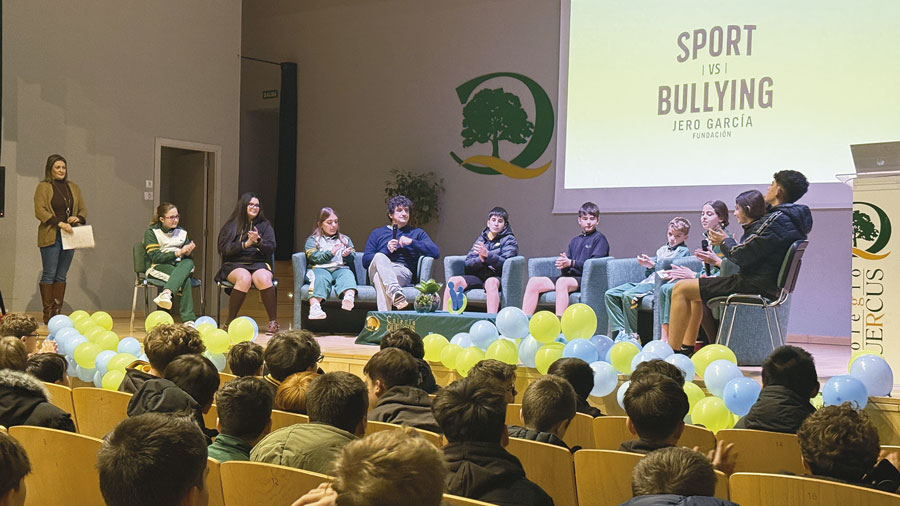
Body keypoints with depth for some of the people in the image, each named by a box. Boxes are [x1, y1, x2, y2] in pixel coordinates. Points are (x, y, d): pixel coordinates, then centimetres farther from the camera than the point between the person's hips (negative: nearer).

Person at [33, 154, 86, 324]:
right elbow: (40, 211, -9)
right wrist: (59, 223, -19)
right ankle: (48, 312, -3)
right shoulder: (43, 187, 1)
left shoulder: (73, 188, 17)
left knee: (61, 276, 6)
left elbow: (83, 209, 19)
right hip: (51, 237, -5)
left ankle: (58, 311, 8)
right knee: (49, 274, -5)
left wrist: (78, 218, -4)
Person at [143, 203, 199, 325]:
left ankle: (166, 293, -56)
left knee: (189, 262, -37)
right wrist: (178, 252, -20)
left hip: (181, 265, 4)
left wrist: (188, 252, -15)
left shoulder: (181, 232, 17)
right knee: (186, 280, -37)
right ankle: (188, 318, -47)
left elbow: (187, 257, 12)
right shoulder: (151, 232, 2)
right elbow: (155, 257, -10)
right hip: (159, 267, -4)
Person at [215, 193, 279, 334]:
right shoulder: (230, 226, 13)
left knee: (263, 279, -35)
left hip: (259, 264, 1)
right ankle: (230, 321, -27)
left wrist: (258, 241, -14)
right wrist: (245, 244, -12)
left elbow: (271, 249, 6)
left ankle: (273, 322, -28)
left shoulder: (265, 226, 17)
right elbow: (224, 249, 0)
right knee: (244, 279, -37)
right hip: (235, 265, -1)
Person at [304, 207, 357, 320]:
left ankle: (349, 297, -64)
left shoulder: (345, 239, 30)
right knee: (321, 277, -36)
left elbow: (352, 258, 18)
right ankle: (314, 307, -58)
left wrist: (347, 255, -5)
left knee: (347, 274, -33)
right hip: (319, 268, -2)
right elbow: (314, 257, 1)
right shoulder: (312, 240, 20)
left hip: (340, 268, 2)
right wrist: (330, 253, -12)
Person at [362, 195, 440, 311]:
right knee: (379, 257, -36)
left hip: (404, 272, -1)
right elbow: (365, 261, 14)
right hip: (378, 268, 1)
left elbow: (435, 252, 9)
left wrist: (412, 242, 0)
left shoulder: (417, 233, 27)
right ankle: (396, 292, -60)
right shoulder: (377, 233, 28)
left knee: (380, 277, -36)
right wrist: (387, 250, 0)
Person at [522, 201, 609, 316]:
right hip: (569, 276, 7)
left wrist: (571, 263, -18)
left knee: (562, 281, -38)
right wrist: (563, 264, -7)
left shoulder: (600, 239, 4)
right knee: (534, 281, -8)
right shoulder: (575, 240, 25)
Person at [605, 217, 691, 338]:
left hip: (659, 283, -9)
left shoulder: (683, 251, 5)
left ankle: (632, 335, -26)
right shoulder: (662, 249, 28)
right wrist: (647, 265, 5)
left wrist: (652, 265, -18)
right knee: (610, 294, -7)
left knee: (628, 295, -33)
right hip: (646, 282, 9)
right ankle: (620, 330, -16)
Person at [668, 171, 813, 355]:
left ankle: (672, 352, -11)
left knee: (681, 289, -11)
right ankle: (688, 346, 26)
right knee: (698, 285, 27)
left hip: (755, 287, -11)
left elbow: (742, 256, -20)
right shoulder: (795, 219, 12)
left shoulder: (777, 220, -20)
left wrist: (724, 241, 0)